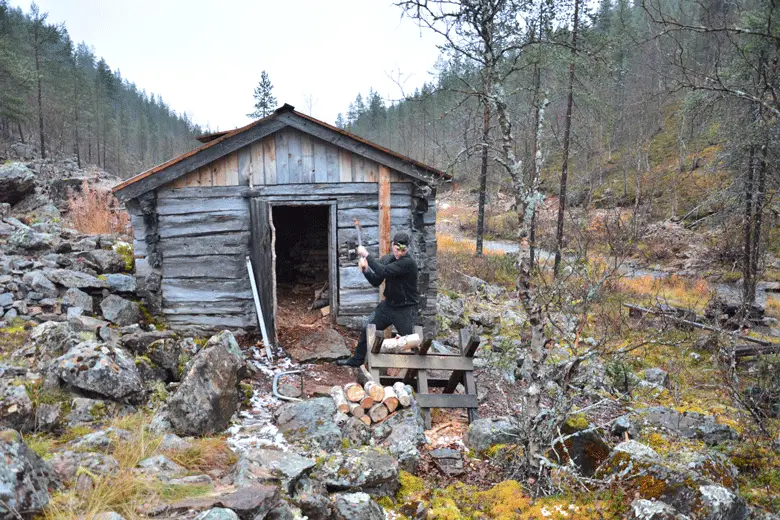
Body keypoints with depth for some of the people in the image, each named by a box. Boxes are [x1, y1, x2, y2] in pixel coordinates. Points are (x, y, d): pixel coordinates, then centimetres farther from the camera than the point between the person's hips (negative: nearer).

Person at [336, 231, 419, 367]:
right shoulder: (386, 259, 2)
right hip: (388, 304, 7)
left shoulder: (409, 263, -22)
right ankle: (357, 360, 26)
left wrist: (367, 255, -25)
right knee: (366, 329, 9)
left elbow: (384, 271, -31)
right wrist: (365, 269, -14)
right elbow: (376, 282, 4)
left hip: (406, 309, -6)